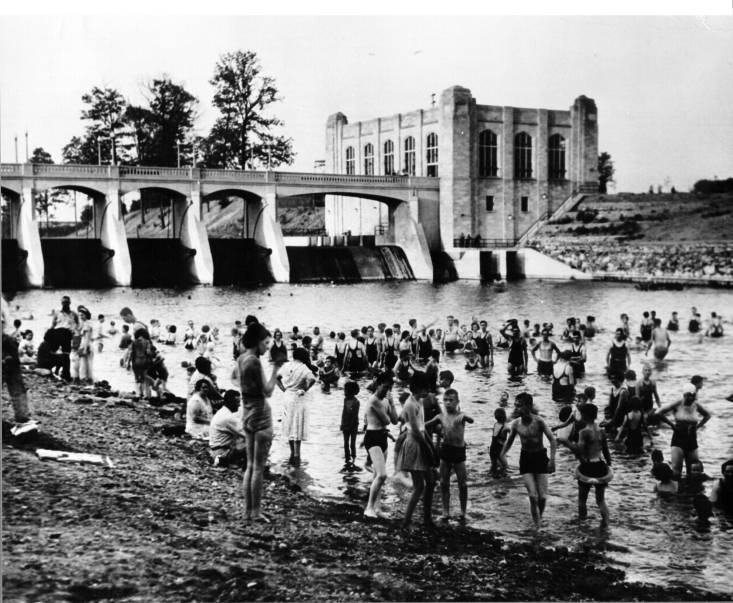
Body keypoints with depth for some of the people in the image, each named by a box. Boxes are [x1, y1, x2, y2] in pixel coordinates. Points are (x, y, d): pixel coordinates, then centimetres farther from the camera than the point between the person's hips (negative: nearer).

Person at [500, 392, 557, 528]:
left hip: (540, 457, -2)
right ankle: (537, 524, 4)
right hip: (525, 458, 2)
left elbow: (552, 440, -14)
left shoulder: (539, 422, -14)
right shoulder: (516, 423, -4)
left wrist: (552, 459, -23)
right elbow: (509, 441, 12)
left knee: (542, 497, -2)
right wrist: (503, 454, -1)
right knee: (533, 496, -10)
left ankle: (539, 518, 26)